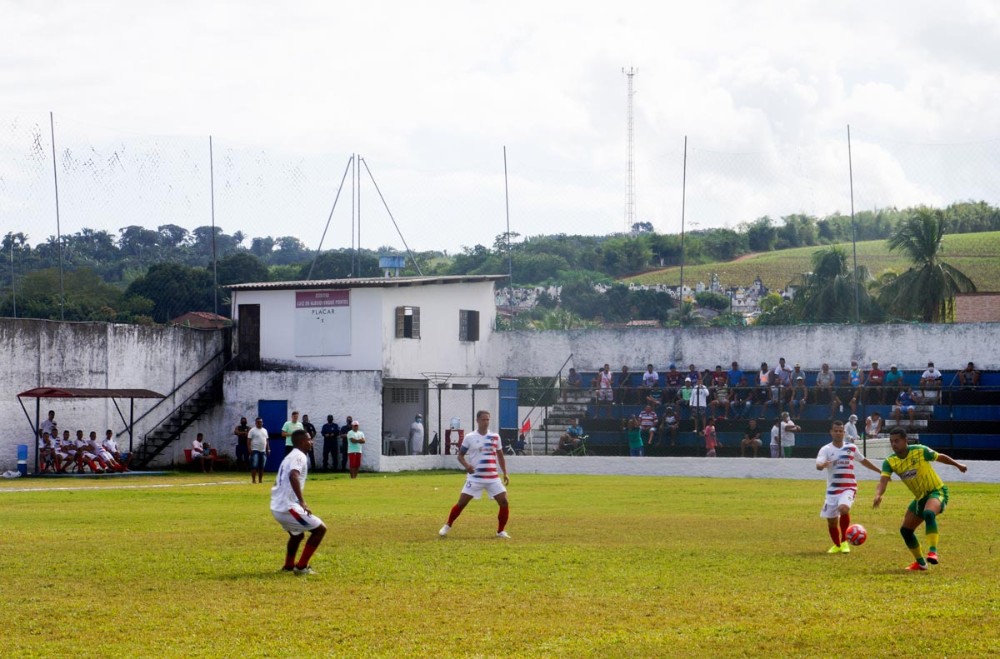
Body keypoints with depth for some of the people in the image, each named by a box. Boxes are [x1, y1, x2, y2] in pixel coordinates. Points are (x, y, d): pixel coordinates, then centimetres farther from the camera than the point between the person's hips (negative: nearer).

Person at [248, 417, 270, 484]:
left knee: (261, 467, 6)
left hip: (263, 451, 6)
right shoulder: (252, 430, -4)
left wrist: (268, 449, 12)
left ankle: (260, 480, 12)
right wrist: (250, 450, -16)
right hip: (255, 451, -6)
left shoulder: (265, 430, 15)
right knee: (254, 466, -9)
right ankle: (253, 480, -7)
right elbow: (248, 441, -8)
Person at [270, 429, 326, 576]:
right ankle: (301, 567, -4)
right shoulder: (299, 456, -10)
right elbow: (293, 476, -30)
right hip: (288, 507, -10)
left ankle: (288, 565, 38)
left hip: (277, 507, 10)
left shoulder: (289, 457, 19)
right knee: (320, 529, -2)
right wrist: (302, 502, -36)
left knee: (297, 534, 33)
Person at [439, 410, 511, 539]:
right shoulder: (469, 437, -1)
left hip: (493, 478, 2)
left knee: (504, 502, -9)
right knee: (461, 503, -4)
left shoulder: (495, 437, 6)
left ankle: (501, 531, 5)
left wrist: (505, 474, 11)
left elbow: (500, 456, 17)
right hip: (475, 477, -2)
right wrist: (466, 465, -17)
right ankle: (447, 526, 15)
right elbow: (460, 455, 3)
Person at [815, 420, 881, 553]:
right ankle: (837, 545, 34)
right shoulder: (826, 450, -4)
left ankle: (844, 541, -12)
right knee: (831, 521, 5)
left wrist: (880, 471, 29)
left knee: (843, 508, -30)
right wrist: (823, 465, -45)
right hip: (832, 490, 1)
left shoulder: (851, 447, 4)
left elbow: (863, 461, 21)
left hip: (848, 488, -1)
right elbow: (818, 466, -21)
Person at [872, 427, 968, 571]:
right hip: (920, 497, 7)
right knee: (905, 530, 7)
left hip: (937, 491, -7)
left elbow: (940, 457, 1)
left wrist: (958, 465, 16)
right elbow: (883, 480, -22)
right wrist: (878, 495, -44)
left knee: (928, 514, -38)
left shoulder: (920, 451, -17)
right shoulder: (890, 461, -8)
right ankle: (921, 563, 24)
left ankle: (932, 552, -42)